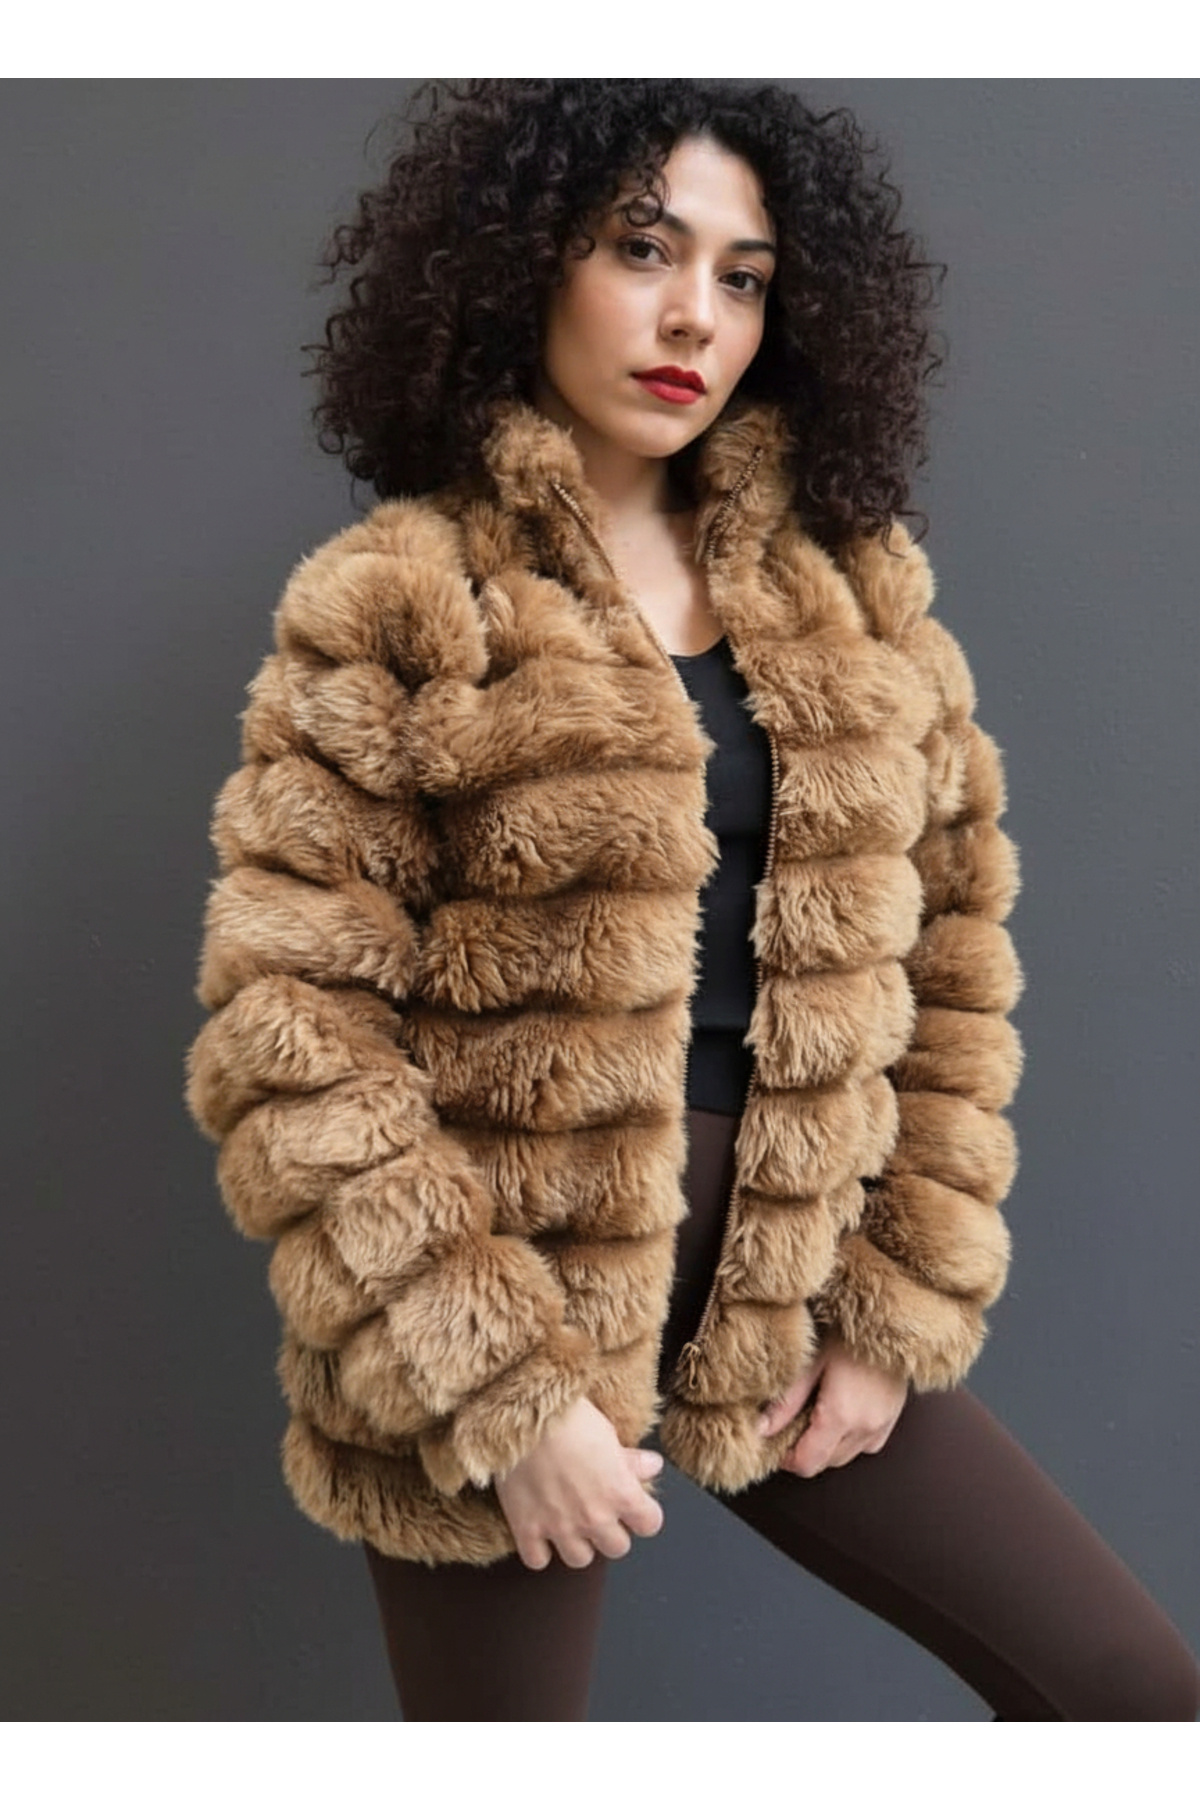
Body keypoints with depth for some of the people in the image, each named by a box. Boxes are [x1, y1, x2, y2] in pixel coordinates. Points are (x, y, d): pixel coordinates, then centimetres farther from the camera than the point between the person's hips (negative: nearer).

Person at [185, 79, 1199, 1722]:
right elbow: (285, 1038, -12)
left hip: (789, 1295, 4)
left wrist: (902, 1308, 2)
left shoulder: (856, 585, 4)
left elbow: (952, 957, 8)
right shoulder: (393, 601, -8)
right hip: (496, 1307, -3)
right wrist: (496, 1391, -15)